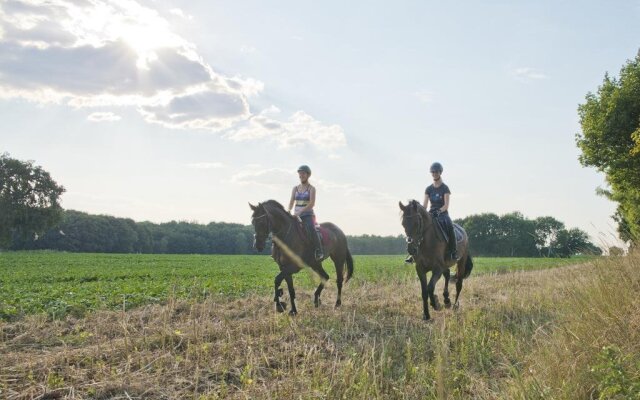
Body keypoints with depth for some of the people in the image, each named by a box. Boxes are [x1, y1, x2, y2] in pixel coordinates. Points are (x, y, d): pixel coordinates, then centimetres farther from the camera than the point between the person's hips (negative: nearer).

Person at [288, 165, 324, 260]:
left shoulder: (311, 188, 0)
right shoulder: (295, 188, 14)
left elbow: (312, 203, -12)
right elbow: (291, 202, 9)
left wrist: (300, 211, -24)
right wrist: (288, 211, -13)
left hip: (308, 215, -5)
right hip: (296, 216, 6)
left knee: (311, 229, -33)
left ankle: (319, 252, -30)